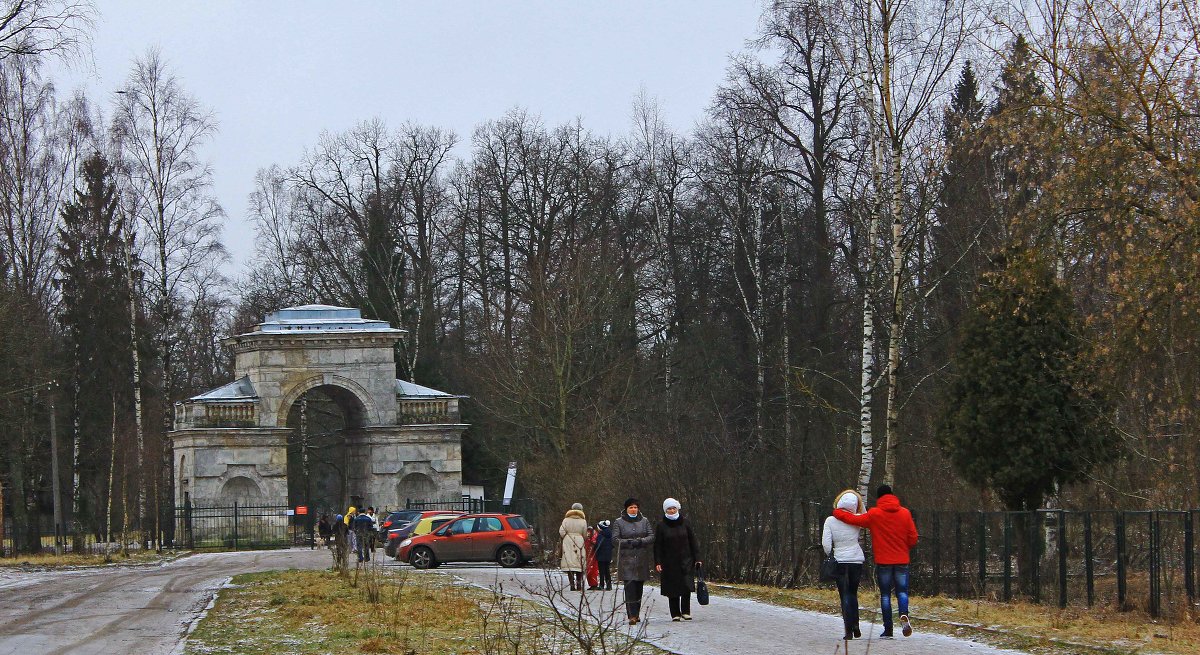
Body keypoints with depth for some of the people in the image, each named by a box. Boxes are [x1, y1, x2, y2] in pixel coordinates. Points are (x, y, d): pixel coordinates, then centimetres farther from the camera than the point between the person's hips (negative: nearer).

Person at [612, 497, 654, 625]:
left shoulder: (644, 521, 11)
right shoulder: (619, 522, 5)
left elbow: (651, 537, 5)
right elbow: (615, 540, -2)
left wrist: (641, 541, -13)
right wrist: (629, 543, -15)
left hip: (642, 559, 3)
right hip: (626, 559, -3)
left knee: (639, 587, 6)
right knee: (630, 587, -13)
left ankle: (636, 613, 18)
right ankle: (632, 615, -17)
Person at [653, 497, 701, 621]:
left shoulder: (685, 523, 4)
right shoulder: (661, 526, 1)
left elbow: (693, 541, 7)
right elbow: (657, 546, 1)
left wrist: (697, 558, 2)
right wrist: (657, 562, -7)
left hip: (686, 561, 0)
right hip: (669, 563, 0)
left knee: (686, 586, -11)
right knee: (672, 588, 0)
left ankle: (686, 611, 0)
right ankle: (675, 614, 8)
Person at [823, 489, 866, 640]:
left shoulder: (830, 520, -8)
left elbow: (826, 544, -11)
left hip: (840, 561, -1)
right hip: (857, 561, 1)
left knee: (845, 596, 3)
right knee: (853, 593, 18)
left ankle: (849, 630, -5)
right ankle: (855, 626, 7)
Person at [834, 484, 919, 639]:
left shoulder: (874, 514, -5)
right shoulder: (905, 513, 2)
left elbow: (854, 519, -3)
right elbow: (913, 538, 2)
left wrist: (837, 512, 13)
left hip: (883, 561, -1)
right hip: (902, 561, 1)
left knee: (885, 594, 6)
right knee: (902, 591, 7)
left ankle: (888, 629, 2)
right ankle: (904, 615, -23)